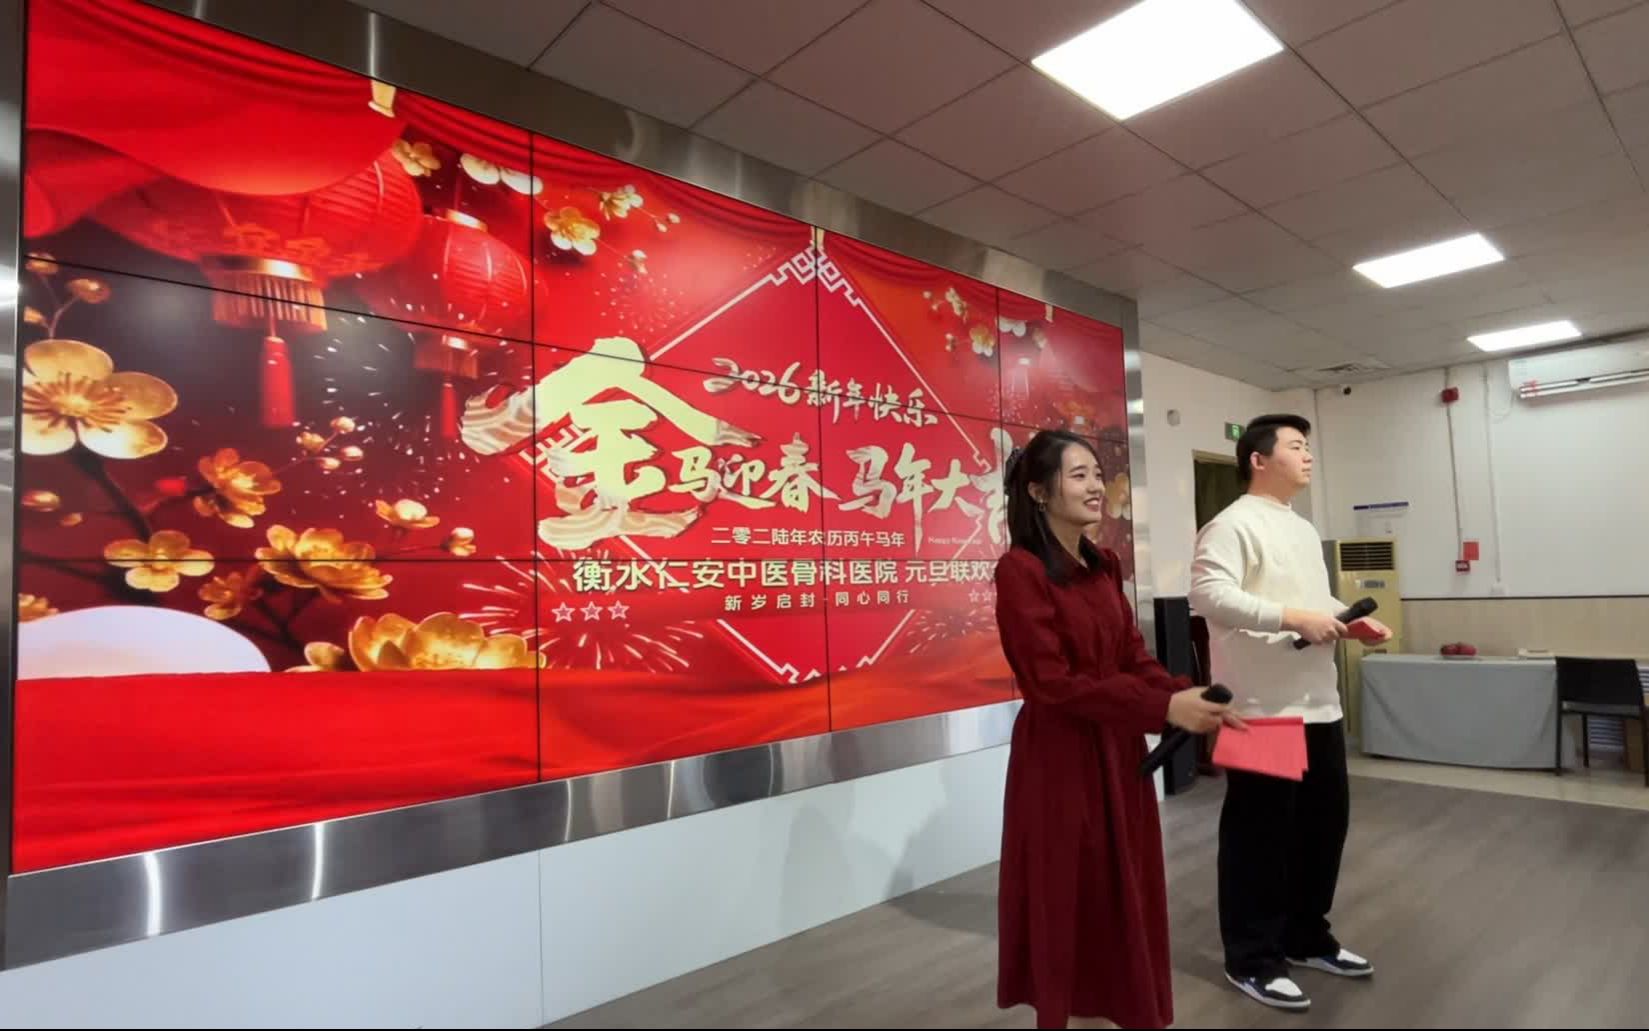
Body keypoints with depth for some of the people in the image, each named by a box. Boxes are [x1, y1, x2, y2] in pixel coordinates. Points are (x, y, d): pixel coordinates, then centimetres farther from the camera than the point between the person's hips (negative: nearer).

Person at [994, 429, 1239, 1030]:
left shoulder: (1105, 567, 7)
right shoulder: (1020, 570, -17)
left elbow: (1135, 658, 7)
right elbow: (1053, 683, -20)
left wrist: (1188, 697, -11)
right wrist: (1164, 709, -22)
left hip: (1117, 755, 8)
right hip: (1060, 762, -7)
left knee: (1119, 899, 17)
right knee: (1069, 904, 8)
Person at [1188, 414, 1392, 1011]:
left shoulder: (1305, 530, 19)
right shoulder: (1234, 524, -12)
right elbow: (1209, 594, -25)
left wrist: (1351, 622, 9)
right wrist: (1295, 618, -25)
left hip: (1320, 706, 10)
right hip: (1262, 712, -9)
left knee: (1323, 824, 18)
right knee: (1259, 834, 1)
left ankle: (1307, 937, 36)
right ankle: (1251, 959, 16)